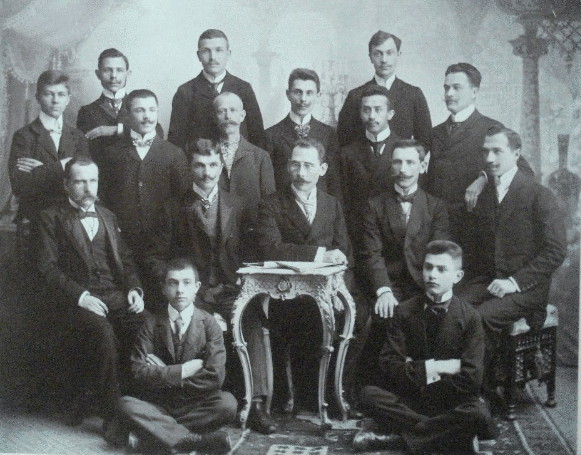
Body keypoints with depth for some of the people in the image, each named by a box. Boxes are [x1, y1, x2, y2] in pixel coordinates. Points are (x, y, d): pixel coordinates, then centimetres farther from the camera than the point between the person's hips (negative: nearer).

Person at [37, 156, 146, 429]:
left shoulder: (108, 217, 25)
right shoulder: (52, 217, 8)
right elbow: (48, 267, -2)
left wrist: (134, 288, 0)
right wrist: (80, 296, -15)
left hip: (117, 295, 5)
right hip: (78, 301, -4)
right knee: (103, 333, -35)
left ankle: (91, 397, -12)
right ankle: (112, 414, -19)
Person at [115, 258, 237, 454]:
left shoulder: (209, 324, 1)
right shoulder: (151, 324, 3)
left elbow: (215, 377, -12)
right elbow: (139, 373, -10)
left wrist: (163, 375, -8)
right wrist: (183, 371, -15)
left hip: (195, 404, 0)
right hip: (157, 405, 0)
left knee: (227, 403, -29)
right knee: (125, 405, -29)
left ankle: (157, 431, -22)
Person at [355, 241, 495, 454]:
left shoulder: (470, 317, -6)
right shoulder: (404, 312, -1)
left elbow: (471, 378, -13)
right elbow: (389, 364, -7)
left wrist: (415, 371, -10)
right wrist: (431, 368, -17)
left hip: (452, 401, -1)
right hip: (409, 397, 1)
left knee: (478, 413, -32)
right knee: (369, 395, -24)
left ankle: (398, 432, -18)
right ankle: (441, 434, -20)